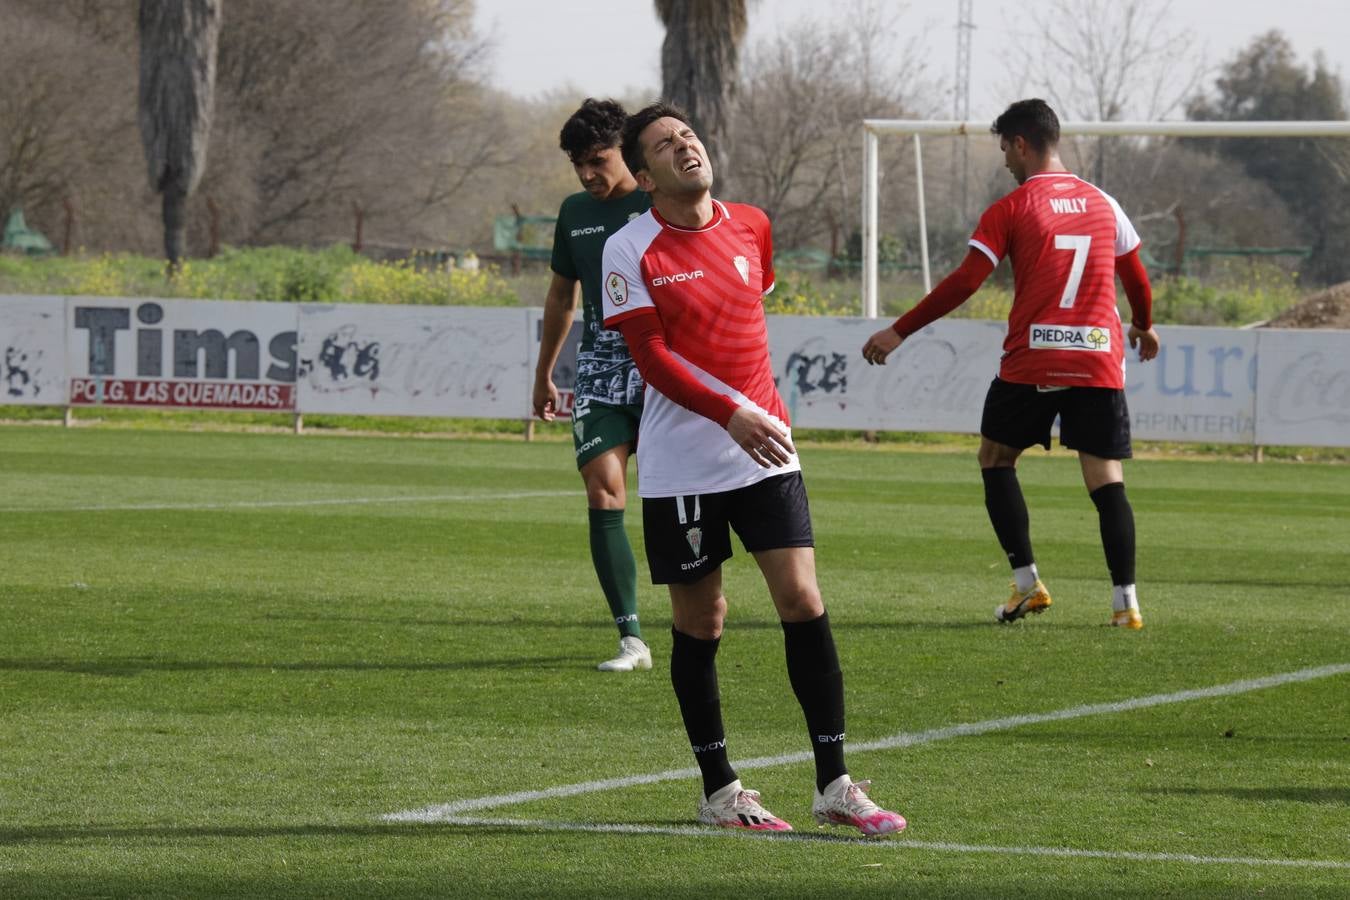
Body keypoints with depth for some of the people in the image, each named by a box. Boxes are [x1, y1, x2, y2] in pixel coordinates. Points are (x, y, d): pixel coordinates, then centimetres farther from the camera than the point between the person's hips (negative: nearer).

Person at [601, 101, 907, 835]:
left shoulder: (750, 227, 7)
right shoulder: (630, 251, -8)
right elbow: (652, 359, -14)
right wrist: (730, 415, -26)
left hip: (764, 451, 3)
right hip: (681, 464, -3)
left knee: (802, 600, -6)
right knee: (700, 622, 3)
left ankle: (834, 785, -2)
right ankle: (719, 792, 15)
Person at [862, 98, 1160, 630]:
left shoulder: (1010, 210, -3)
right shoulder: (1103, 204, 11)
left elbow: (963, 284, -9)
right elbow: (1137, 280, 21)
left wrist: (899, 332, -4)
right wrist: (1144, 327, 42)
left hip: (1031, 363, -3)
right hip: (1099, 361, 3)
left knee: (996, 458, 16)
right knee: (1105, 479, 3)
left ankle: (1027, 582, 8)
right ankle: (1125, 601, -6)